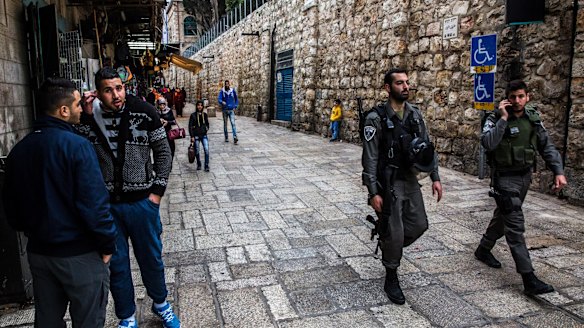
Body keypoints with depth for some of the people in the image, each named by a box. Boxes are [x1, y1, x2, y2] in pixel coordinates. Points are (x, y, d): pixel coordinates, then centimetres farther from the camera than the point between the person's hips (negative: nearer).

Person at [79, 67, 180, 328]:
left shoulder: (143, 112, -10)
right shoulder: (89, 116, -5)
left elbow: (163, 152, -2)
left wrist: (157, 190, -5)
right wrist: (87, 117, -17)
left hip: (142, 201, -1)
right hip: (106, 204, 1)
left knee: (151, 257, 15)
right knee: (116, 263, 13)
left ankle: (160, 304, 40)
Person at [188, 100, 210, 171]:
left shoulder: (205, 115, 6)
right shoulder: (193, 115, -4)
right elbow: (190, 126, -4)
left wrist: (206, 128, 2)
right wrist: (192, 136, -9)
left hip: (204, 135, 2)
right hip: (196, 135, -2)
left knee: (206, 150, -11)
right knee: (197, 151, 6)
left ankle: (206, 166, -3)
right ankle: (198, 165, 26)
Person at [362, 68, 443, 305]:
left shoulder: (415, 114, 6)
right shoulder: (376, 118, -14)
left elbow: (427, 147, 11)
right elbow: (370, 158, -14)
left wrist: (435, 178, 5)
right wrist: (373, 192, -17)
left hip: (410, 180, 6)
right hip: (389, 183, -6)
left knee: (419, 225, 10)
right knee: (394, 233, 0)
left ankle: (390, 248, 38)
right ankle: (391, 280, 19)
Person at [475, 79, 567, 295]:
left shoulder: (532, 117, 3)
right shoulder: (496, 119, -12)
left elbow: (546, 146, 5)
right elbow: (487, 143, -30)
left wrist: (558, 171, -6)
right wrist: (503, 119, -26)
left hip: (525, 176, 6)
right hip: (505, 178, -6)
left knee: (503, 217, 20)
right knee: (515, 225, -10)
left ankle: (483, 250, 41)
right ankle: (529, 279, -10)